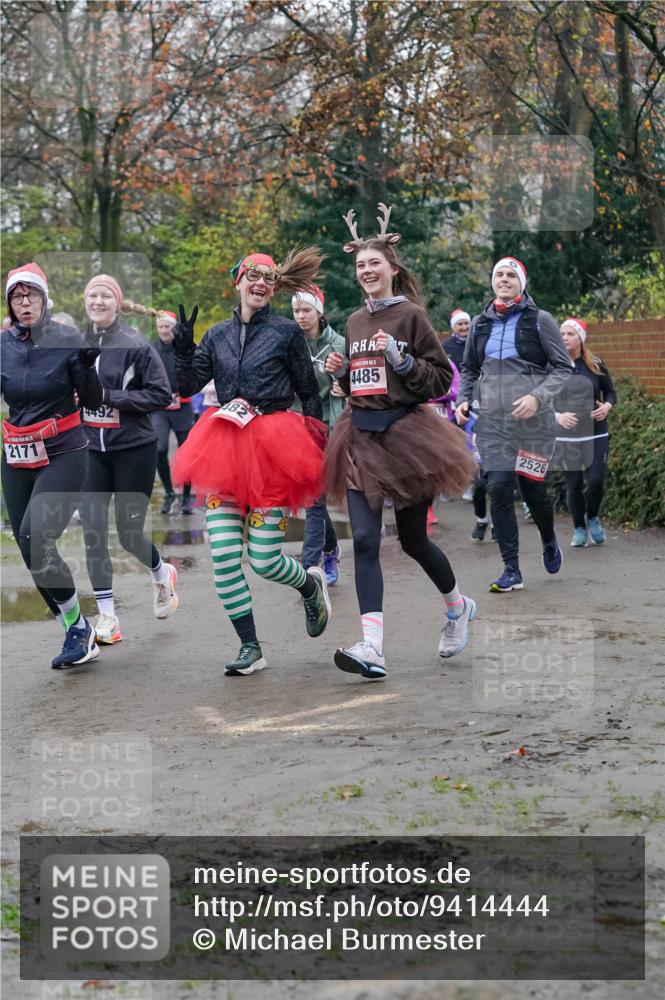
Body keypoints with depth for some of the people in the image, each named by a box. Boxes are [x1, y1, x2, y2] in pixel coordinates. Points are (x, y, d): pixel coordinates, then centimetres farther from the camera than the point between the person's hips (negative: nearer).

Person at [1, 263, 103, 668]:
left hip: (63, 455, -5)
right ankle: (80, 635, 18)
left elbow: (93, 401, -5)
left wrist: (86, 366, -21)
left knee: (36, 540, -22)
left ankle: (79, 627, -4)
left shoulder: (68, 339, -8)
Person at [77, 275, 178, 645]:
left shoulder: (136, 344, -10)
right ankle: (107, 616, 7)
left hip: (133, 449, -3)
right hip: (90, 449, 3)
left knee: (129, 534, 4)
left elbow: (161, 393, -12)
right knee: (93, 532, -3)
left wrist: (112, 398, -18)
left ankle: (162, 574, 37)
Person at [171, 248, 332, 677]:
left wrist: (317, 444, 2)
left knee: (264, 560, -5)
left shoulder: (287, 331, 1)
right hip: (225, 448, 4)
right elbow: (189, 385, 10)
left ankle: (312, 584, 29)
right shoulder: (217, 336, 12)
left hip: (271, 448, -4)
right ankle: (251, 649, 6)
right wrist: (184, 348, -5)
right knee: (223, 557, -5)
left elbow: (309, 392, 5)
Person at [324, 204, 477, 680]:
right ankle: (372, 646, -14)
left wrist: (400, 358, -20)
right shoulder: (355, 321, 11)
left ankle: (458, 605, 36)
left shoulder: (411, 315, -7)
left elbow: (442, 379, -8)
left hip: (406, 432, -5)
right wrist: (340, 371, 3)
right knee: (364, 541, -9)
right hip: (362, 435, 5)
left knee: (413, 539, 8)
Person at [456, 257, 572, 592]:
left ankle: (549, 543, 37)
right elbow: (469, 369, 23)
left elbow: (563, 367, -2)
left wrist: (537, 396, -17)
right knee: (499, 490, -7)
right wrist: (463, 399, 5)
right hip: (492, 423, 3)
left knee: (533, 489, 4)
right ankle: (511, 571, -1)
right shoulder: (481, 324, 10)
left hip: (533, 421, -3)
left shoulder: (539, 321, -1)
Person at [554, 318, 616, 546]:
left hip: (596, 434, 1)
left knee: (596, 480, -7)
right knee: (573, 484, 3)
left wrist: (607, 406, -10)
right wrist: (558, 416, -20)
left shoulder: (595, 365, 2)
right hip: (566, 437, -1)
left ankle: (593, 518, 22)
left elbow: (610, 392, 11)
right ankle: (579, 529, 22)